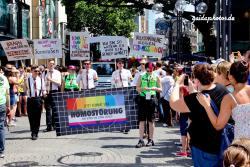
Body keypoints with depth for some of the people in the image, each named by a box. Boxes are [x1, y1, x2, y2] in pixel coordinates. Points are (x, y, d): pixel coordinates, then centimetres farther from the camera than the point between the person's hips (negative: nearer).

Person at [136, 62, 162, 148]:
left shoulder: (156, 77, 6)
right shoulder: (141, 77, 9)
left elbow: (160, 89, 9)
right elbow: (137, 88, 9)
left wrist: (155, 88, -12)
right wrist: (143, 88, -11)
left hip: (152, 99, -1)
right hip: (143, 98, 1)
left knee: (151, 120, 5)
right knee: (141, 120, -2)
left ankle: (151, 140, 14)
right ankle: (141, 140, 1)